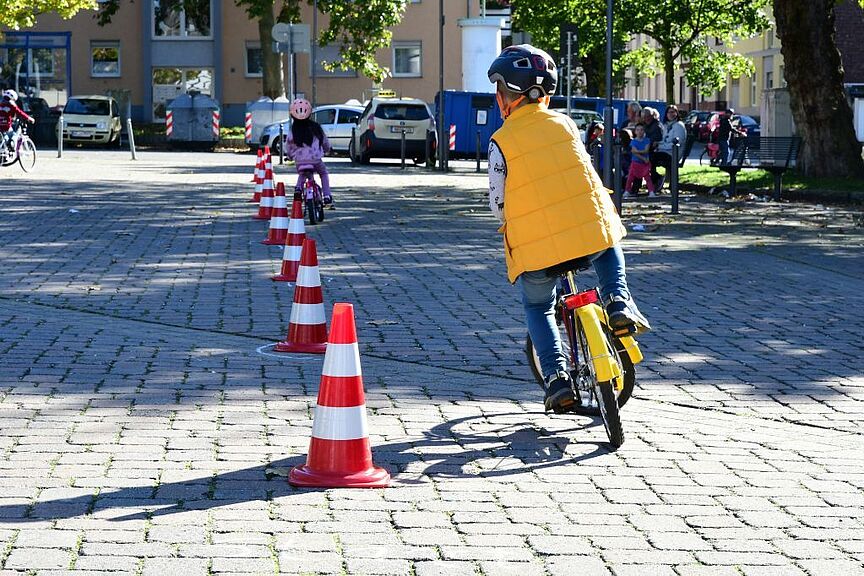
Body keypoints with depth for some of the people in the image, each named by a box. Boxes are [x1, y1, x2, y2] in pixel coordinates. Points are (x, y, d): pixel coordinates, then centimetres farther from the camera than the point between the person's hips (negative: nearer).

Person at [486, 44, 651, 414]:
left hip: (535, 245, -2)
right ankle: (618, 301, 10)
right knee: (609, 255, 36)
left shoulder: (502, 142, -3)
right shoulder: (564, 124, 8)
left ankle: (557, 377, 7)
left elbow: (498, 202, 2)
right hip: (591, 227, 2)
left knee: (538, 308, 23)